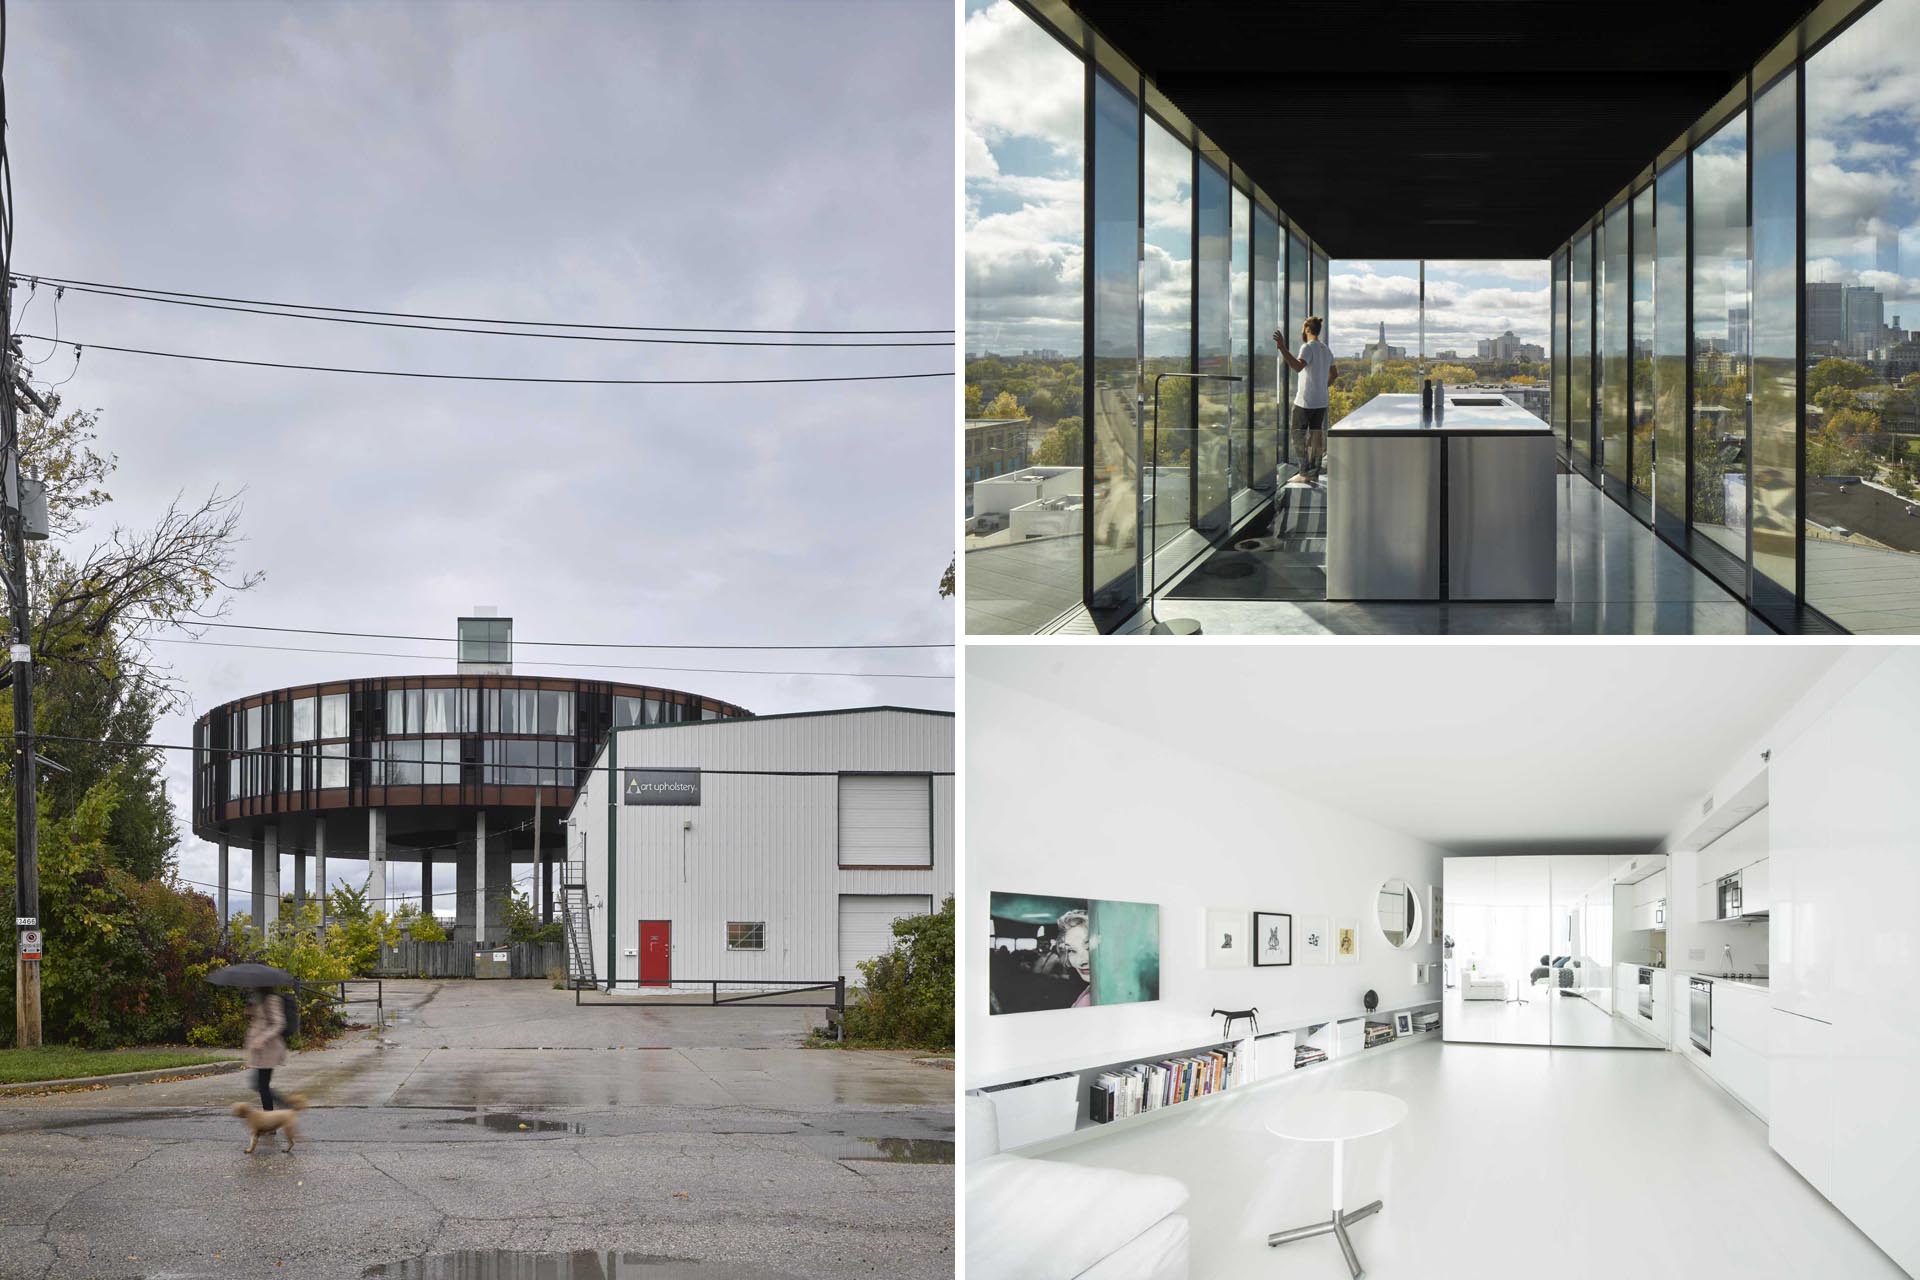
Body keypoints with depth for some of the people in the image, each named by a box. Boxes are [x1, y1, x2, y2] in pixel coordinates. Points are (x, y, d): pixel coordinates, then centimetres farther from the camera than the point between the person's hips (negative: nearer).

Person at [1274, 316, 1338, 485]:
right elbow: (1334, 374, 24)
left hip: (1305, 402, -8)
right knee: (1316, 436, 9)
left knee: (1299, 436, -1)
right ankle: (1314, 473, 11)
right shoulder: (1326, 349, 14)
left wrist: (1282, 348, -36)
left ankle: (1304, 473, -4)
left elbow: (1298, 366, -31)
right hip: (1321, 402, 8)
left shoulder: (1308, 347, -13)